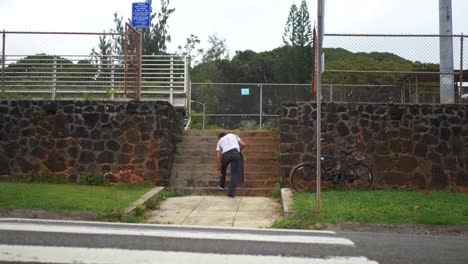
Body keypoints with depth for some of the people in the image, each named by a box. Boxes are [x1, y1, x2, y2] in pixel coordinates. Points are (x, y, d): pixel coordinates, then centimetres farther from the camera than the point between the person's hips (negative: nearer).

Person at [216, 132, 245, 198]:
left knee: (223, 169, 30)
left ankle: (221, 185, 41)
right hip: (235, 153, -1)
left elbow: (218, 157, 18)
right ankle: (231, 192, -2)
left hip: (225, 154, 1)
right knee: (234, 173, 4)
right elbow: (243, 144, 16)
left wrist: (219, 169, 18)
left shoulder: (220, 141, 29)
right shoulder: (233, 135, 33)